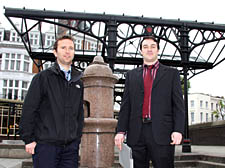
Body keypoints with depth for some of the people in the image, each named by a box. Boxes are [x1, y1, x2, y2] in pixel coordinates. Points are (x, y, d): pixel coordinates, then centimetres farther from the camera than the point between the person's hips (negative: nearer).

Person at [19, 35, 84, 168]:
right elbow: (28, 110, -4)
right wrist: (28, 139, -8)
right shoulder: (43, 77, 0)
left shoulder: (78, 82, 14)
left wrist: (77, 139, 11)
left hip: (71, 147, 4)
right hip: (46, 144, -4)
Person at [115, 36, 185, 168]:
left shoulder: (171, 73, 10)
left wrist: (178, 130, -9)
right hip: (137, 133, 2)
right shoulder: (131, 75, 16)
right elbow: (126, 105, 11)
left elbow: (178, 104, 3)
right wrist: (121, 131, 3)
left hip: (162, 134, -2)